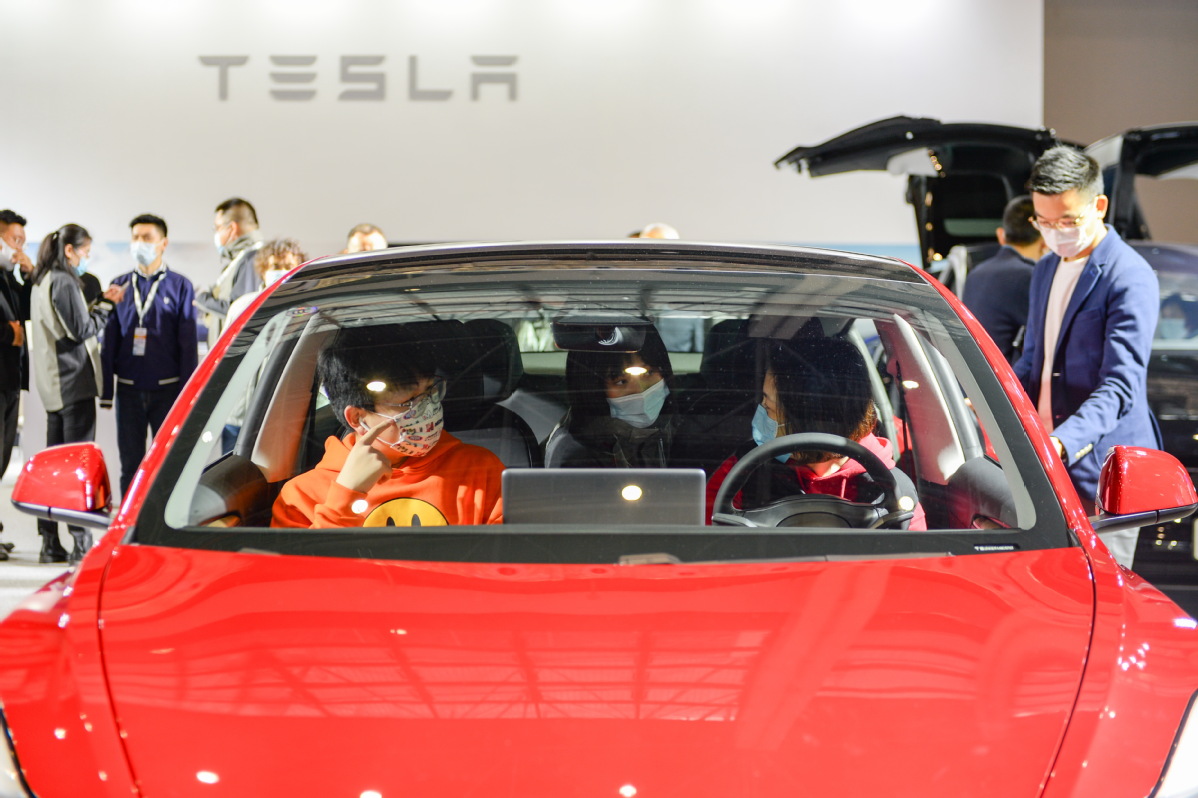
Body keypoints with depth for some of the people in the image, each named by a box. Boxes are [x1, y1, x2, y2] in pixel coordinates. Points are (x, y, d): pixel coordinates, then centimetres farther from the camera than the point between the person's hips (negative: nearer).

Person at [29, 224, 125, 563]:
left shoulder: (42, 282, 16)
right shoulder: (64, 282, -13)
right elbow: (82, 330, -15)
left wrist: (100, 304, 9)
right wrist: (107, 305, -3)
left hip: (53, 384, 9)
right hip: (73, 381, -9)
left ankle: (50, 541, 13)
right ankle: (81, 542, -6)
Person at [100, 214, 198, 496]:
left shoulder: (180, 286, 2)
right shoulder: (120, 286, 9)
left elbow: (188, 344, -1)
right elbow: (108, 342, 9)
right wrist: (106, 391, 4)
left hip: (167, 389, -2)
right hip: (129, 390, 3)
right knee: (130, 462, 7)